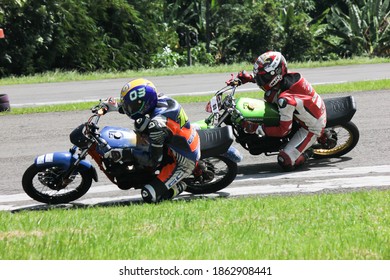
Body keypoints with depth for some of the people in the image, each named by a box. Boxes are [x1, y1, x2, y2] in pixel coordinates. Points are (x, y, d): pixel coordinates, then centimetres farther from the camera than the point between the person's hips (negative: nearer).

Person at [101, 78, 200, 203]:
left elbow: (154, 161, -23)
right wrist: (117, 107, 8)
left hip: (182, 163, -9)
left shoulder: (157, 125, -33)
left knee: (148, 195, -15)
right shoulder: (161, 99, -10)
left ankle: (178, 187, 8)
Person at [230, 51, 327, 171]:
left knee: (285, 162, -18)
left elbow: (284, 130, -29)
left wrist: (255, 128, -27)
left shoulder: (285, 99, -37)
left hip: (312, 128, -9)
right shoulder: (286, 77, -12)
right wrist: (243, 77, 0)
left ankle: (306, 153, 11)